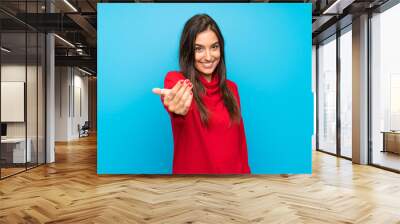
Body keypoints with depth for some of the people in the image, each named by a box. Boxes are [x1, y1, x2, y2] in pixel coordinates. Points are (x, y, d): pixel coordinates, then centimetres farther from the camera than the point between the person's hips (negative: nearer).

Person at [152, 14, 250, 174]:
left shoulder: (231, 88, 0)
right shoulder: (175, 80, -13)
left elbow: (239, 142, 3)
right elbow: (173, 90, -38)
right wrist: (178, 109, -58)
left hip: (232, 171, 4)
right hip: (191, 171, -3)